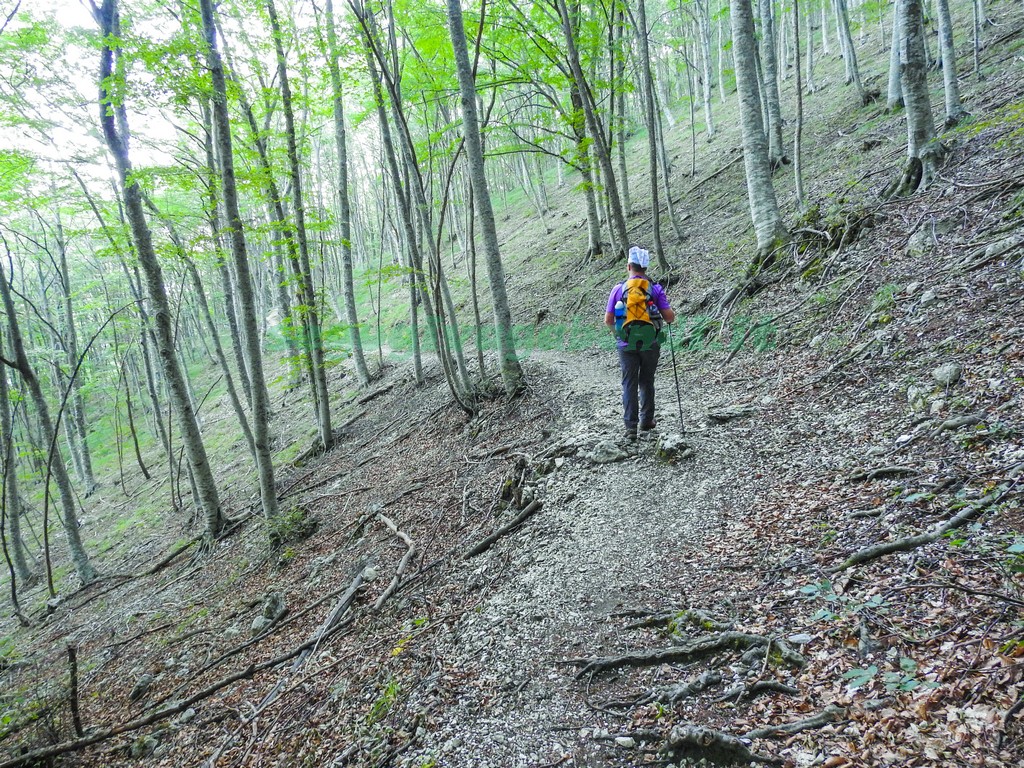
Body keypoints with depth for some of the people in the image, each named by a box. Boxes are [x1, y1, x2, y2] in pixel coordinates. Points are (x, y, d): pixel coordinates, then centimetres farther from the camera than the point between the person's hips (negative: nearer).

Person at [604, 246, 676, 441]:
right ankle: (646, 421, 24)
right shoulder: (655, 289, -5)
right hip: (650, 344, 0)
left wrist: (616, 329, 21)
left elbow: (608, 320, -1)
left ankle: (631, 426, -2)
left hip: (627, 345, 0)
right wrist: (670, 314, 16)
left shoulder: (618, 289, -4)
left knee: (629, 384, 5)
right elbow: (669, 317, -8)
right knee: (646, 382, 16)